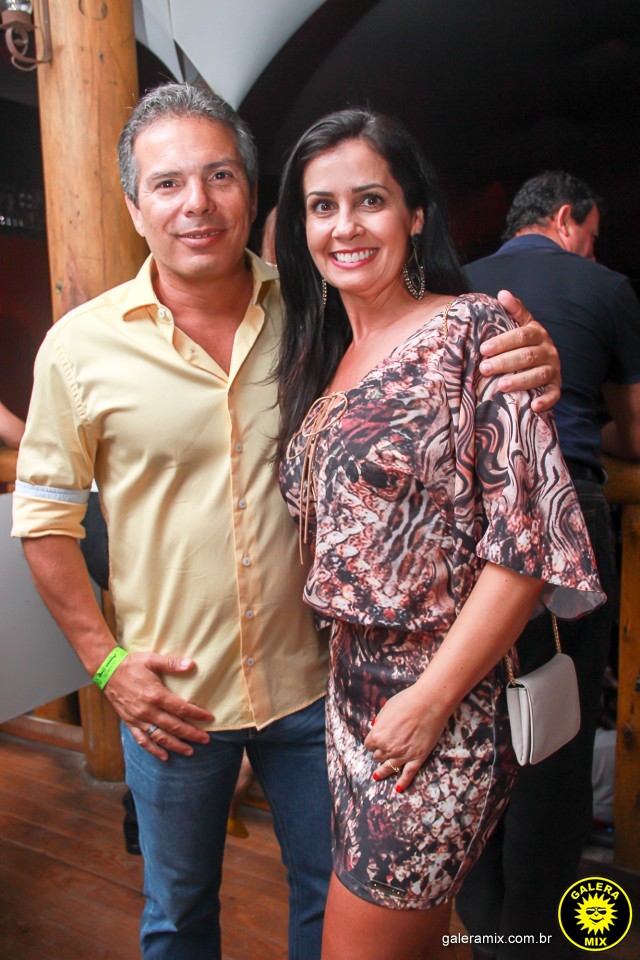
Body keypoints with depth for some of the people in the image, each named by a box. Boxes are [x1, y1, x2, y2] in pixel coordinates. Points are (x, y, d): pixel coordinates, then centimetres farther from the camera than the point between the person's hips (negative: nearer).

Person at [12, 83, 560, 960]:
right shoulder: (82, 345, -9)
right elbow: (45, 516, -1)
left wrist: (526, 367, -22)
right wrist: (105, 661, -5)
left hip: (313, 681, 1)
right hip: (171, 695, 0)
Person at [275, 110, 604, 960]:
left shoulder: (475, 331, -13)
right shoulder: (319, 358, 9)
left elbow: (526, 540, -17)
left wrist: (430, 700, -17)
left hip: (445, 702, -6)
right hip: (351, 686, 7)